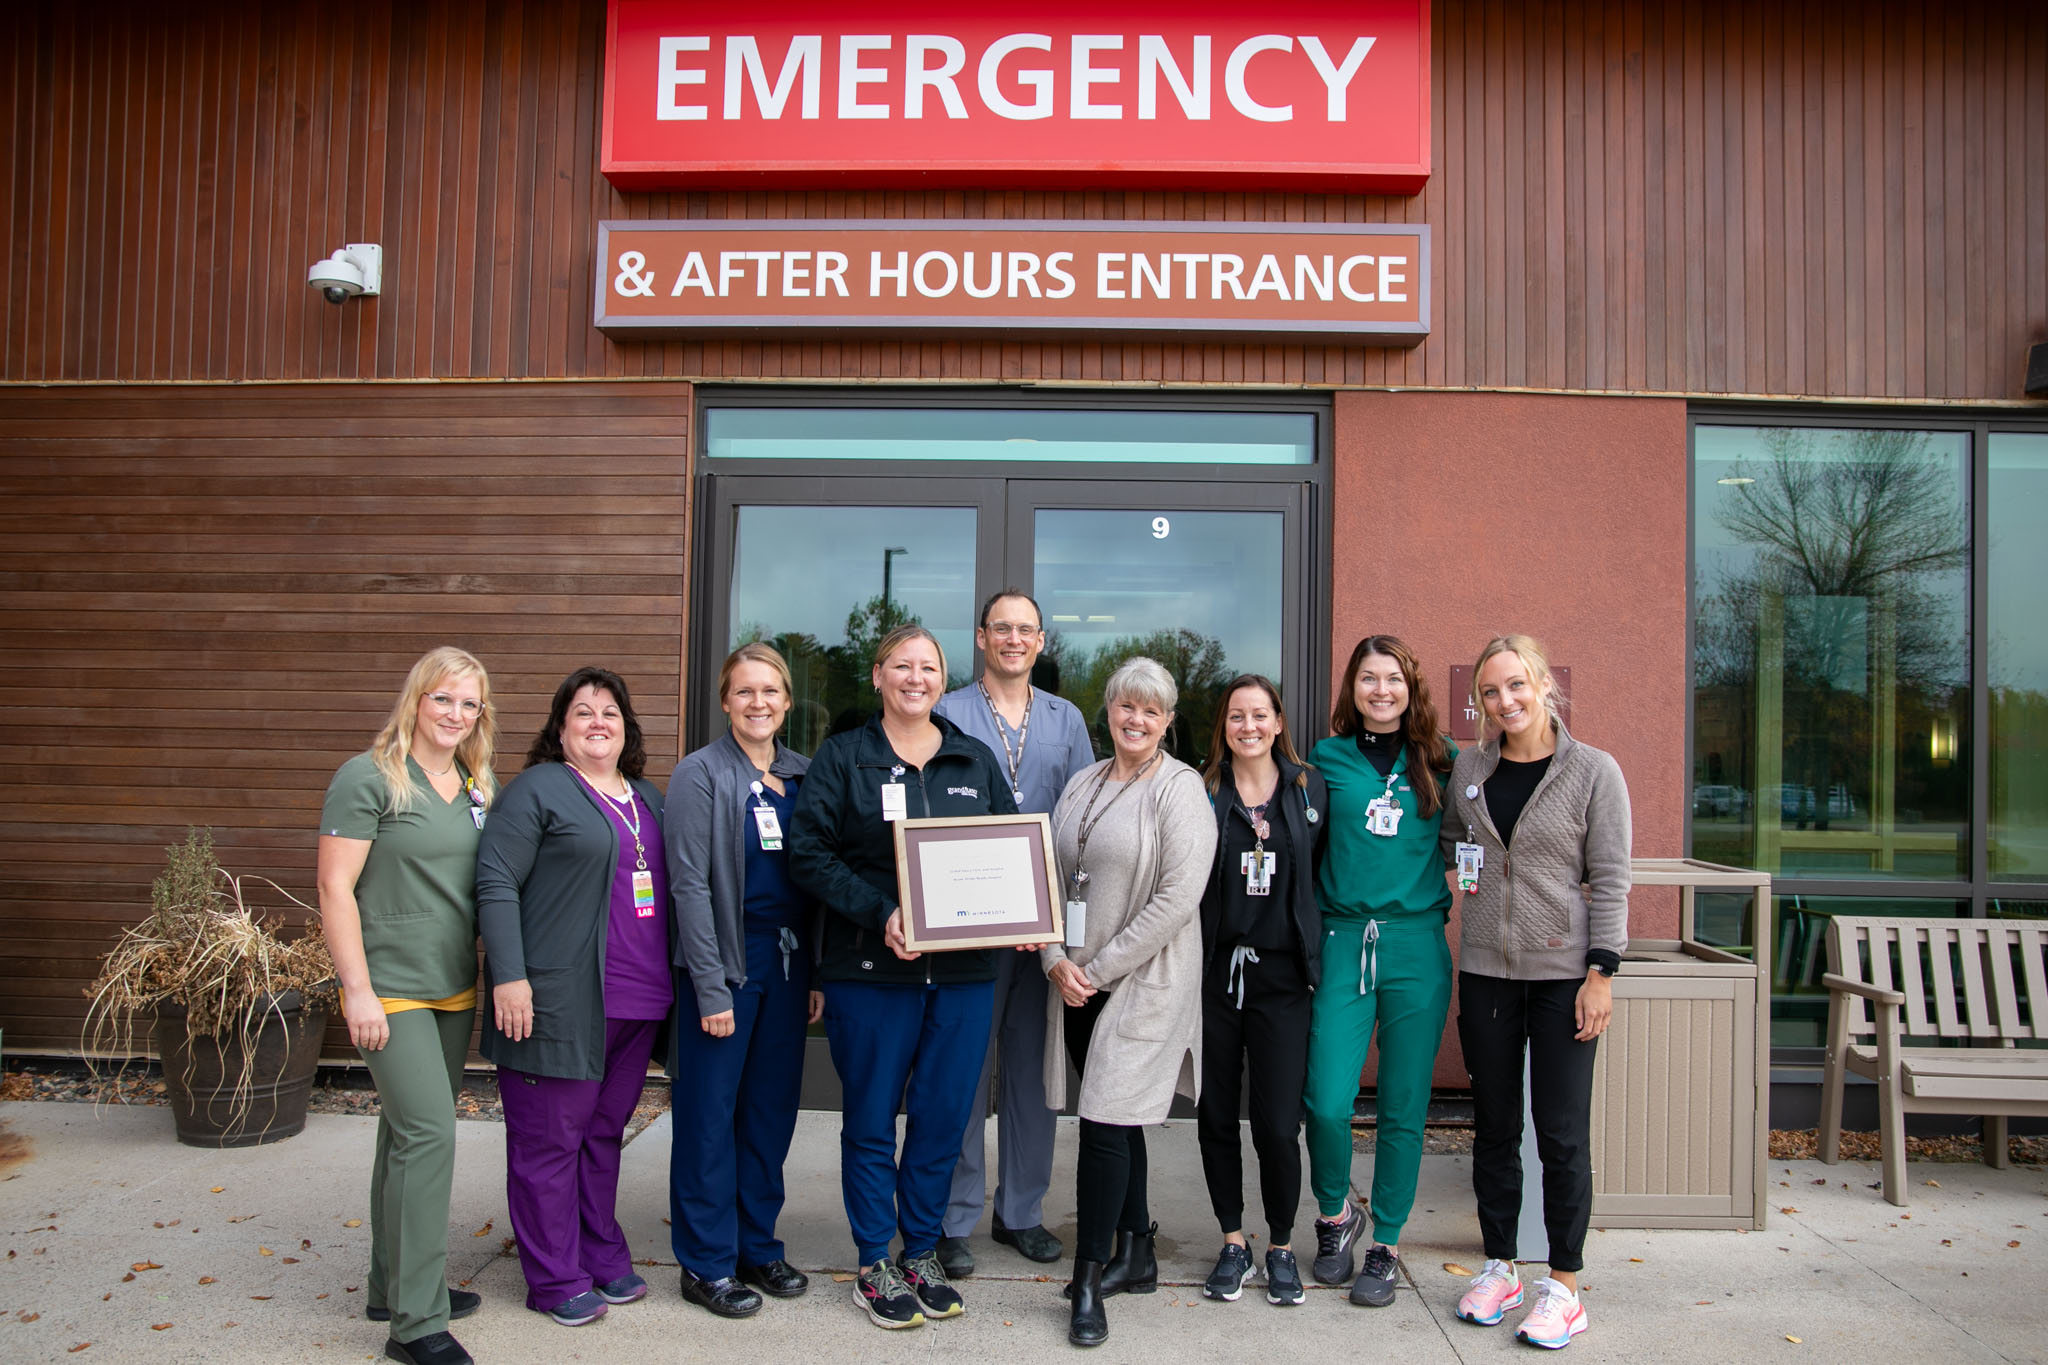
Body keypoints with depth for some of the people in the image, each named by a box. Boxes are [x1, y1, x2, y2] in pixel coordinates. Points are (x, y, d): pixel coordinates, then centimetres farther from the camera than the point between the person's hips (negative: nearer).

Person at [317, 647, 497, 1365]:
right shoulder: (369, 779, -10)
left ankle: (393, 1286, 29)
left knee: (408, 1133, 16)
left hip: (456, 991, 7)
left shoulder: (480, 789, 10)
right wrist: (357, 990, -15)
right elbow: (335, 888, -12)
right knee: (428, 1133, -12)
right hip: (392, 993, -7)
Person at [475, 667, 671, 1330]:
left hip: (636, 1002, 7)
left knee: (604, 1132, 17)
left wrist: (667, 982, 19)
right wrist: (509, 976, -19)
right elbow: (496, 882, -11)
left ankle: (603, 1259, 29)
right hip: (561, 1001, -7)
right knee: (550, 1140, 3)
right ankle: (556, 1281, 15)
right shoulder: (538, 789, -5)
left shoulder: (647, 797, 16)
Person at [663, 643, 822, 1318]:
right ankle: (707, 1263, 17)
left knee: (772, 1109, 12)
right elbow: (690, 883, -12)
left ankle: (758, 1246, 27)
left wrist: (817, 972, 5)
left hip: (788, 962, 5)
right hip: (726, 961, -5)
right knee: (710, 1115, 3)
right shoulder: (701, 773, -7)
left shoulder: (803, 774, 9)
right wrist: (710, 986, -15)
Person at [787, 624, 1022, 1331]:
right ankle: (875, 1264, 23)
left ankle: (922, 1253, 27)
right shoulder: (842, 757, 1)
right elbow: (809, 853, -7)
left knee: (942, 1118, 9)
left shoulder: (978, 762, 12)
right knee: (872, 1120, 7)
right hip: (870, 968, -3)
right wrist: (880, 913, -18)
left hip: (963, 972, 3)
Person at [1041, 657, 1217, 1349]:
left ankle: (1088, 1283, 4)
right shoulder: (1081, 785, 11)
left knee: (1106, 1122, -8)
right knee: (1119, 1122, 15)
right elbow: (1050, 877, 11)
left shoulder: (1180, 788, -8)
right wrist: (1056, 959, -4)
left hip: (1145, 982, -6)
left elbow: (1178, 895, -16)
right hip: (1076, 982, 6)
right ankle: (1135, 1254, 29)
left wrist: (1098, 966, -14)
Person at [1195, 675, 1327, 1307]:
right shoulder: (1200, 791, 1)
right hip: (1214, 972, 0)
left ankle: (1282, 1246, 20)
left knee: (1278, 1124, -1)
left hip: (1282, 975, 0)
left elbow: (1322, 875, 10)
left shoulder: (1310, 788, 6)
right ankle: (1233, 1243, 25)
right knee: (1216, 1117, 8)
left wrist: (1313, 952, 3)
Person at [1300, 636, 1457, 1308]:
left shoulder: (1441, 761, 7)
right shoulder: (1327, 759, 6)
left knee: (1403, 1107, 6)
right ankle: (1335, 1215, 23)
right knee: (1327, 1101, -6)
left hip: (1418, 946, 1)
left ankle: (1386, 1246, 23)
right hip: (1343, 943, 0)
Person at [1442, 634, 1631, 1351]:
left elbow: (1610, 881, -6)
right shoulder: (1467, 769, 5)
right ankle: (1499, 1268, 25)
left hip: (1562, 974, -3)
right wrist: (1458, 877, 4)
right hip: (1485, 972, 4)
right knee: (1494, 1126, 11)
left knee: (1562, 1132, 1)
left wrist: (1601, 974, -11)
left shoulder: (1593, 771, -5)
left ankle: (1564, 1285, 15)